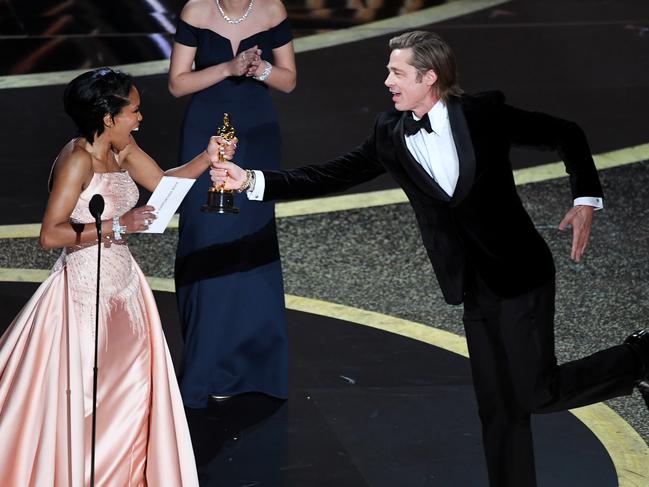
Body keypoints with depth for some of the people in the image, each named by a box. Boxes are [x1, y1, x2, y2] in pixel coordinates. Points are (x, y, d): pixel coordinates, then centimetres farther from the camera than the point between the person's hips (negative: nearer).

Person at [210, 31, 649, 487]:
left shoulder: (484, 113, -10)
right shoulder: (391, 134, 2)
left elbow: (567, 135, -1)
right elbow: (330, 176, 0)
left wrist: (586, 199, -11)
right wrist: (252, 181, -9)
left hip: (520, 275, -5)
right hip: (476, 288, 5)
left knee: (535, 393, -9)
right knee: (499, 406, 7)